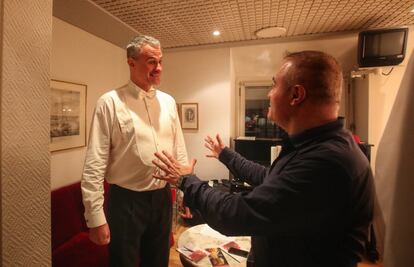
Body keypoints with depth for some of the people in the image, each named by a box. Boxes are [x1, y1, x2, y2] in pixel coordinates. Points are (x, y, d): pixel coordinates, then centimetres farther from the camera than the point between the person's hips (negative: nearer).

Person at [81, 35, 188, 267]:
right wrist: (96, 217, -11)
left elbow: (180, 151, 7)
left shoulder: (168, 102, 4)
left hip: (162, 197, 5)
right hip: (126, 200, -4)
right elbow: (94, 164, -11)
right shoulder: (111, 102, -11)